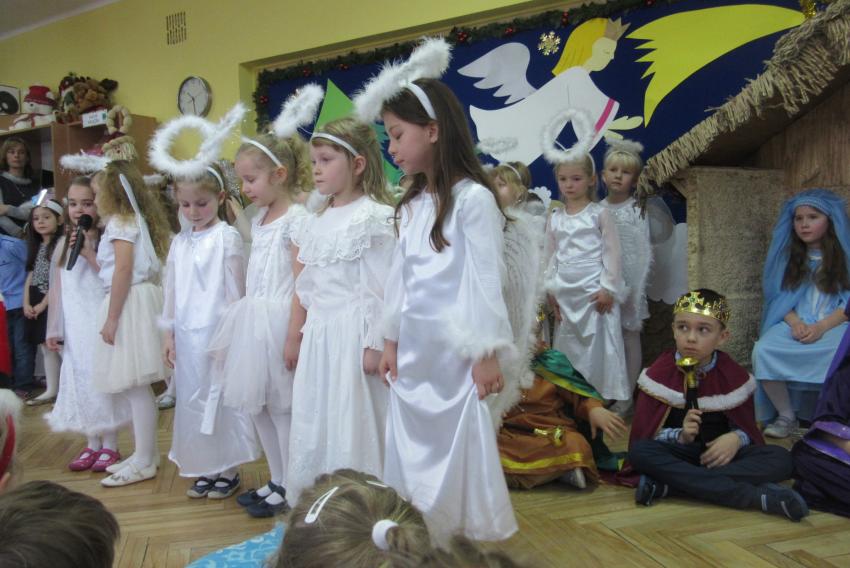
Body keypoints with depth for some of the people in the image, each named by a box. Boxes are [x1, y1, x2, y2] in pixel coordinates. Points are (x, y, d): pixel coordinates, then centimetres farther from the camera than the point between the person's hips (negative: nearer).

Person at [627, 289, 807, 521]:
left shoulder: (734, 375, 4)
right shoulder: (660, 373, -2)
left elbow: (746, 426, 6)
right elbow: (647, 432, -5)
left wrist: (736, 438, -18)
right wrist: (681, 436, -24)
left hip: (720, 453, 2)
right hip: (678, 453, -2)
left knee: (781, 458, -22)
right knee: (639, 451, -34)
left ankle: (666, 485, -33)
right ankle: (756, 496, -35)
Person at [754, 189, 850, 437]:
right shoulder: (788, 255, 13)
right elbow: (780, 296, 10)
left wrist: (821, 327, -18)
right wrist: (795, 322, -11)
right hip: (795, 323, 3)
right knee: (763, 350, -29)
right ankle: (786, 417, -12)